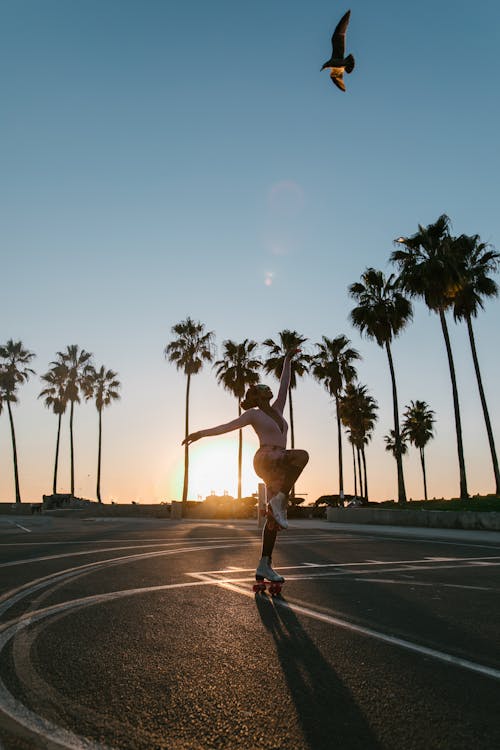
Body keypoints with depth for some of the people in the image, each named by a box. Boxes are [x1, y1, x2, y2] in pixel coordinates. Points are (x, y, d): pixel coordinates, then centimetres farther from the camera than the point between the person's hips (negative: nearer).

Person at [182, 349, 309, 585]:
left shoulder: (276, 410, 23)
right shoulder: (253, 413, 5)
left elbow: (284, 384, 29)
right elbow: (227, 426, -3)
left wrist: (287, 359, 30)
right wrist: (201, 433, -14)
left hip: (278, 467, 7)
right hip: (266, 460, -7)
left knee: (274, 518, 2)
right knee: (302, 455, -33)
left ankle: (264, 566, 6)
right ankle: (280, 501, -25)